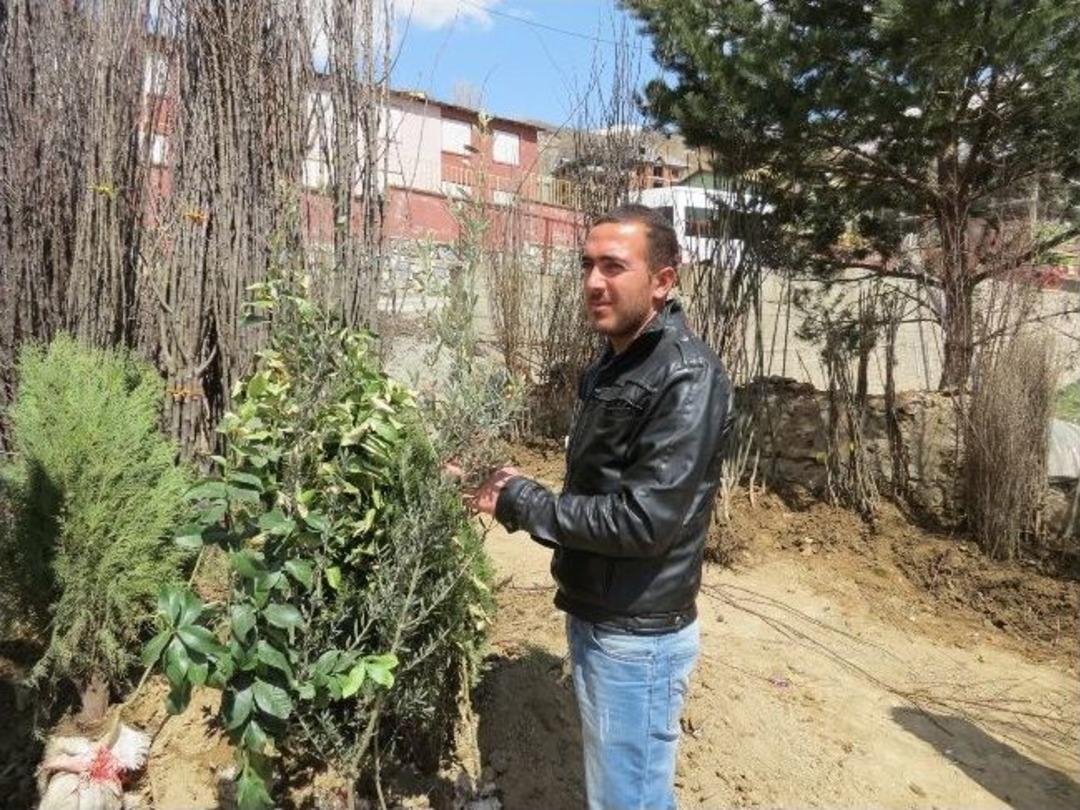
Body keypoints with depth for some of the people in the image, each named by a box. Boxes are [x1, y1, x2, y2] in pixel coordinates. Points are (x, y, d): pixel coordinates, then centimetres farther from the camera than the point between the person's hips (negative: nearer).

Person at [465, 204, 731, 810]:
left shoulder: (687, 378, -21)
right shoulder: (610, 365, 8)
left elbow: (643, 519, -27)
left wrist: (520, 501, -18)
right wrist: (520, 493, -1)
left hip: (638, 635, -8)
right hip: (593, 616, 9)